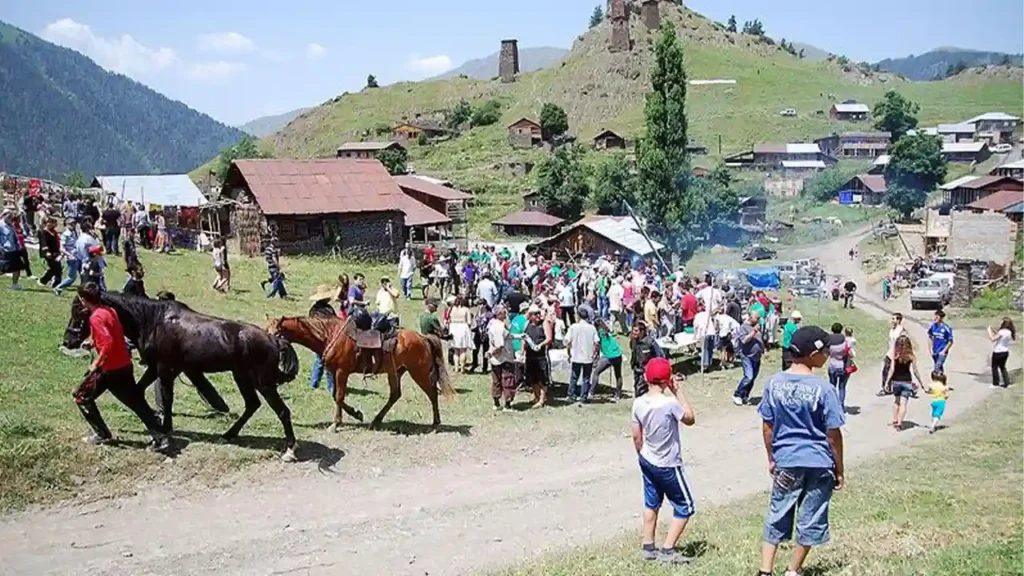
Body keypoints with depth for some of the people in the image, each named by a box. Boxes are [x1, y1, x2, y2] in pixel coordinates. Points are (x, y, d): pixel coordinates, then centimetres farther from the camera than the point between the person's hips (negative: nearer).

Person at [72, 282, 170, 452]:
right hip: (125, 365, 8)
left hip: (111, 369, -8)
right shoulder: (110, 311, 8)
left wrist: (96, 364, -17)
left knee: (82, 397, 12)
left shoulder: (95, 317, -18)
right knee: (138, 403, 9)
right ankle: (161, 438, 4)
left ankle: (102, 434, 17)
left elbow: (108, 344, -28)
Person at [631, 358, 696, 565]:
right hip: (667, 465, -7)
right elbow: (690, 419, -8)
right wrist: (678, 391, -9)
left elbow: (637, 436, 2)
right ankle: (667, 550, 10)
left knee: (651, 503, 22)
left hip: (647, 461, 7)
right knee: (685, 507, 9)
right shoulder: (669, 403, -26)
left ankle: (648, 547, 30)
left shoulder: (638, 403, -7)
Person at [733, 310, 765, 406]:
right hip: (747, 356, -8)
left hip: (756, 357, 8)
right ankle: (737, 395, -8)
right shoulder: (743, 327, -8)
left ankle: (744, 396, 15)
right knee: (748, 377, -18)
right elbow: (744, 340, -20)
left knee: (753, 378, 7)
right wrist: (754, 331, -21)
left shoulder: (757, 327, 15)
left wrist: (764, 351, 20)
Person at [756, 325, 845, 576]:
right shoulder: (823, 388, -16)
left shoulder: (774, 383, -5)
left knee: (777, 516, 13)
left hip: (786, 462, 3)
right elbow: (833, 434, -10)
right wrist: (839, 469, 1)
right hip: (819, 463, -3)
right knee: (810, 520, 14)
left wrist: (771, 458, 15)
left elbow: (767, 426, 2)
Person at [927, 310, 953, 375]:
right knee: (939, 368, 17)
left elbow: (950, 342, -8)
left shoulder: (947, 328, -15)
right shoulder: (933, 326, -1)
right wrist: (931, 349, 6)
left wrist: (944, 351, -13)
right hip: (934, 352, 5)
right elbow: (930, 337, 12)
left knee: (937, 368, -17)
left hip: (942, 352, -5)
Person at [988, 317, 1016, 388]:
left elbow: (993, 339, -24)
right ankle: (1006, 382, 23)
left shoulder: (1002, 332, -24)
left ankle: (995, 384, 15)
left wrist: (989, 331, -13)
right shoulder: (1009, 332, 2)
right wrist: (994, 331, 10)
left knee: (995, 367, 8)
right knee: (1002, 367, 23)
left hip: (998, 353, -8)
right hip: (1005, 352, 8)